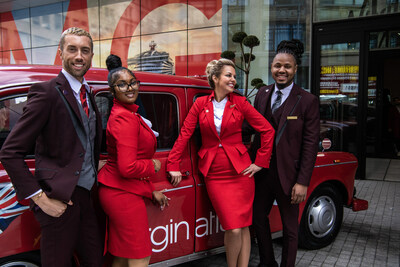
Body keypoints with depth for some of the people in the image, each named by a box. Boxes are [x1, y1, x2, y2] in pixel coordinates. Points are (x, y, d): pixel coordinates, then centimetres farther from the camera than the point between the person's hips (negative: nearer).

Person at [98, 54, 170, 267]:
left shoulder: (126, 113, 14)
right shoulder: (124, 118, -18)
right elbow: (128, 168, -27)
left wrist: (152, 191, 20)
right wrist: (153, 165, -8)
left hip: (116, 192, 10)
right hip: (124, 194, -10)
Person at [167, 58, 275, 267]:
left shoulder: (240, 102, 1)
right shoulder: (201, 104, 2)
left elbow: (267, 131, 2)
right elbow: (184, 134, 2)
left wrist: (260, 163, -1)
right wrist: (173, 165, -3)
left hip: (240, 171, 1)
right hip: (214, 173, -1)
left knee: (243, 226, 5)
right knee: (233, 229, -4)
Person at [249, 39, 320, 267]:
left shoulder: (308, 101, -8)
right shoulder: (262, 94, 6)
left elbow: (311, 144, -10)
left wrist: (303, 182, -14)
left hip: (288, 174, -5)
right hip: (262, 170, 5)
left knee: (290, 227, 11)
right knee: (258, 217, 17)